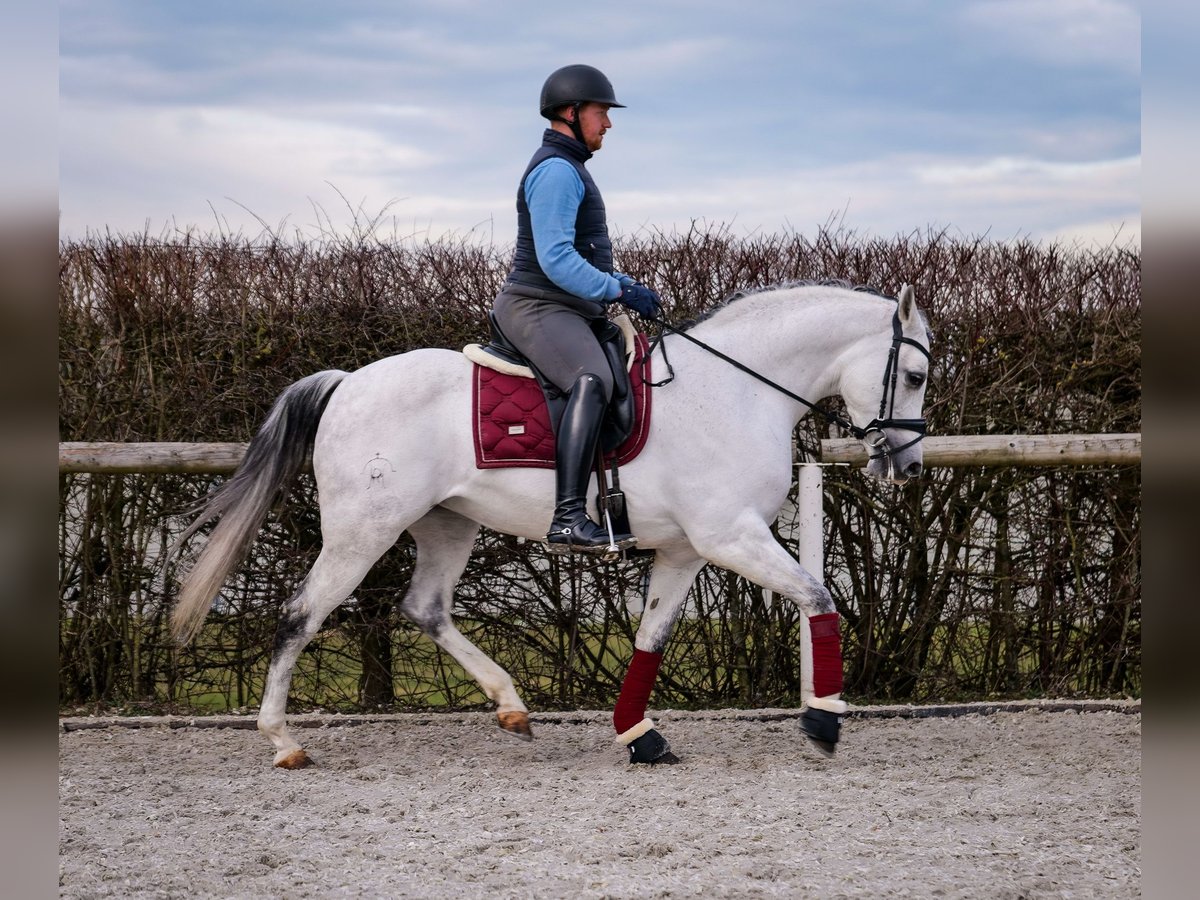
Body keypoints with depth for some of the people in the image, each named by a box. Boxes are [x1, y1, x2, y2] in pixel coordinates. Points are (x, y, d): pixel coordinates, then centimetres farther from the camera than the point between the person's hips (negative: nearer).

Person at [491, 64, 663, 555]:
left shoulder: (566, 169, 23)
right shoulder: (556, 170, -12)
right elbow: (556, 259, -22)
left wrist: (622, 283, 16)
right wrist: (619, 292, -20)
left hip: (566, 312, 12)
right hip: (537, 309, -12)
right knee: (593, 381, -35)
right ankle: (568, 519, -47)